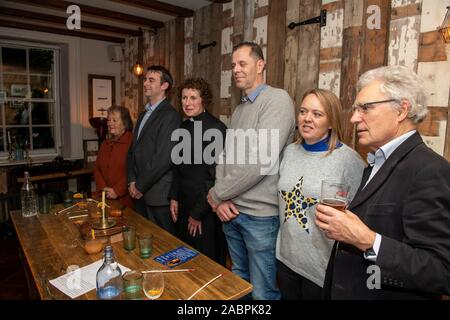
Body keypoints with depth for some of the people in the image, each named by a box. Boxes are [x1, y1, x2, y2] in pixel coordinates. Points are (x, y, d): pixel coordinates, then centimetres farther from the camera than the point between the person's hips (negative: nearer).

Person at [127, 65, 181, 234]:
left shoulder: (170, 115, -14)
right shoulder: (144, 115, 15)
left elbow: (163, 158, -20)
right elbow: (133, 150, 15)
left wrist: (140, 186, -12)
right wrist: (132, 181, 3)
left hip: (158, 195, -8)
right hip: (140, 194, 8)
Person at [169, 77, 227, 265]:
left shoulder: (216, 128, -16)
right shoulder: (184, 127, 8)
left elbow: (216, 175, -17)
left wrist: (198, 213, -13)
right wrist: (174, 198, 8)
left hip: (206, 207, -7)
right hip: (184, 202, 7)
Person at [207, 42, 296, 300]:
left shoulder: (278, 99, -13)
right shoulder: (239, 109, 13)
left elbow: (261, 161, -23)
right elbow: (226, 156, 11)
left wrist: (216, 194, -12)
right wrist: (222, 200, -6)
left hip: (260, 215, -7)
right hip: (231, 211, 8)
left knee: (262, 292, 8)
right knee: (239, 281, 24)